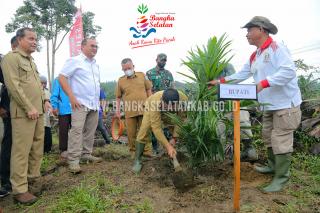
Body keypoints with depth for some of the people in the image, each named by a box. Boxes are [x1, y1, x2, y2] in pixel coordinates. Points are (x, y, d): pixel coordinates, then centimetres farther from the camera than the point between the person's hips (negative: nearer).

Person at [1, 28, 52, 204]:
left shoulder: (31, 61, 20)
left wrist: (45, 100, 10)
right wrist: (29, 108, -17)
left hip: (38, 111, 9)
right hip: (24, 112, -9)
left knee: (37, 148, 14)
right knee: (21, 150, -5)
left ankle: (33, 177, 29)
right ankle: (20, 190, 2)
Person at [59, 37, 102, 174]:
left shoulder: (95, 65, 18)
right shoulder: (74, 60, -4)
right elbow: (61, 78, -10)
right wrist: (71, 97, -18)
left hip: (94, 104, 8)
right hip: (80, 103, -7)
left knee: (90, 131, 11)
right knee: (77, 130, -12)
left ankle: (86, 155, 23)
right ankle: (73, 160, -7)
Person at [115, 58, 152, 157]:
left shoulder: (142, 75, 8)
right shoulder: (121, 80, 7)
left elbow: (148, 89, 13)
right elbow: (118, 96, 12)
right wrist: (117, 108, 5)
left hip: (144, 109, 0)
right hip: (129, 111, 0)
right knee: (131, 133, 4)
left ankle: (147, 151, 14)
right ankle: (133, 151, 19)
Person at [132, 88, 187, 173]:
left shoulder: (183, 99, -38)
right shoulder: (155, 102, -45)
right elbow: (156, 128, -45)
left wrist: (174, 138, -30)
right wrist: (168, 146, -47)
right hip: (152, 111, -3)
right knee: (144, 132, -18)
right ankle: (137, 161, -6)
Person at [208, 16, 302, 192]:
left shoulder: (277, 48, -15)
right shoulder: (254, 57, 13)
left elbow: (289, 71, -26)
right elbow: (241, 75, 16)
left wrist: (264, 83, -31)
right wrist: (220, 81, 11)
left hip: (285, 105, -9)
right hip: (269, 106, 9)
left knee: (281, 141, -3)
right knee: (268, 138, 18)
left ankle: (281, 177, 11)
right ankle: (273, 166, 37)